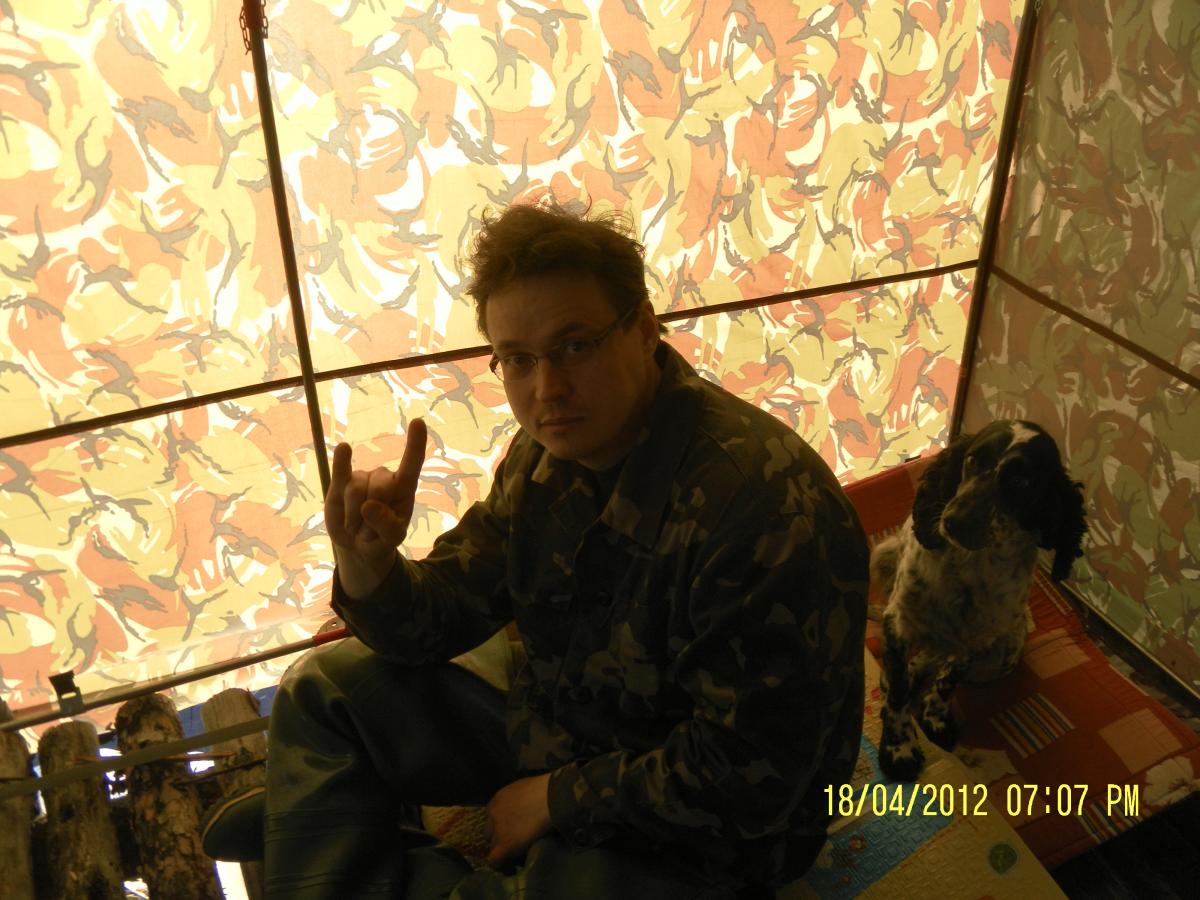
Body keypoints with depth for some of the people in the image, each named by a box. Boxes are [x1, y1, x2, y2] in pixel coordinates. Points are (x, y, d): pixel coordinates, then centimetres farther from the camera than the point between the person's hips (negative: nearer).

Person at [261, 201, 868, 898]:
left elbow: (750, 780, -27)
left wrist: (558, 797, -16)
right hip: (555, 730, 7)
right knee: (323, 688, 7)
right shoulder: (547, 452, -5)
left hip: (691, 828, -6)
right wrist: (369, 567, -21)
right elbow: (439, 621, 1)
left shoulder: (760, 504, -30)